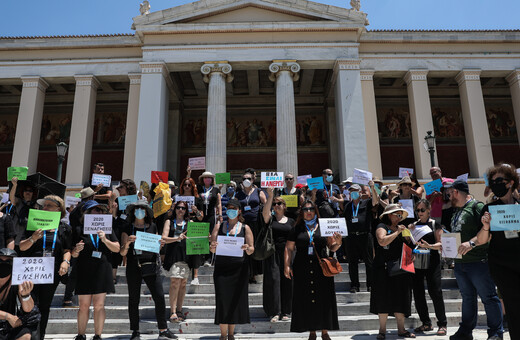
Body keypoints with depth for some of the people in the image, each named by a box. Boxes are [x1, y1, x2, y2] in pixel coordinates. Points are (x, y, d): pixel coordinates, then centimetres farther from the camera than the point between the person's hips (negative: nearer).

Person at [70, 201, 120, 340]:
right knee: (84, 305, 3)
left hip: (102, 271, 1)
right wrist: (77, 250, -17)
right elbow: (73, 255, 5)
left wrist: (105, 240, -9)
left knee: (99, 305, 0)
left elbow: (117, 248, 5)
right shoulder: (79, 230, 4)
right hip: (84, 272, -1)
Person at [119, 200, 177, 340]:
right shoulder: (128, 229, 4)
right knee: (134, 299, 5)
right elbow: (122, 252, 0)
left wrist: (160, 244, -3)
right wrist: (128, 242, -19)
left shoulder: (153, 227, 11)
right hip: (133, 266, -1)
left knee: (159, 297, -3)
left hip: (151, 266, 2)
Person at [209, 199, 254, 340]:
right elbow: (213, 249, 3)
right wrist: (212, 247, -20)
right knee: (222, 300, -2)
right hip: (221, 268, 0)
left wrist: (247, 248, -20)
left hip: (239, 269, 0)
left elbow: (251, 250, 3)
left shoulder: (245, 228, 6)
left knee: (236, 301, 4)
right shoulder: (219, 226, 8)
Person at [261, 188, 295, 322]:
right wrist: (270, 196, -23)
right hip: (272, 254, -2)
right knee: (273, 280, -6)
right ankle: (274, 312, 1)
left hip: (287, 253, 2)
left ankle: (285, 311, 16)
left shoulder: (291, 221, 13)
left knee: (286, 281, 3)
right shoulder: (270, 219, 5)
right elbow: (265, 212, -17)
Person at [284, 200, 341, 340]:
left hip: (321, 268, 0)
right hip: (302, 270, 0)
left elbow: (332, 247, 7)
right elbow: (289, 248, 6)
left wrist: (338, 243, -15)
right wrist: (286, 265, -4)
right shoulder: (297, 229, 7)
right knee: (306, 300, 3)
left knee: (323, 299, 2)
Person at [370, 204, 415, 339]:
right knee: (384, 299, -4)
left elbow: (407, 246, 23)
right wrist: (397, 232, -15)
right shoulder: (382, 227, -2)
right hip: (384, 269, -6)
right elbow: (382, 241, -20)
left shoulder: (402, 228, 19)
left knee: (401, 299, 6)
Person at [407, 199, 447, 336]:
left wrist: (429, 246, -20)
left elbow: (440, 244, -2)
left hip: (432, 260, -4)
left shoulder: (435, 224, 4)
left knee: (435, 291, -7)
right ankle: (426, 323, 17)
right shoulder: (413, 226, 14)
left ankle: (443, 324, 6)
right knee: (418, 292, 4)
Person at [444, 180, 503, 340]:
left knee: (488, 297, 1)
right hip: (459, 263, 8)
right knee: (467, 297, 15)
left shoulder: (477, 206, -8)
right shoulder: (455, 211, 17)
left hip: (478, 262, -8)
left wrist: (471, 243, -26)